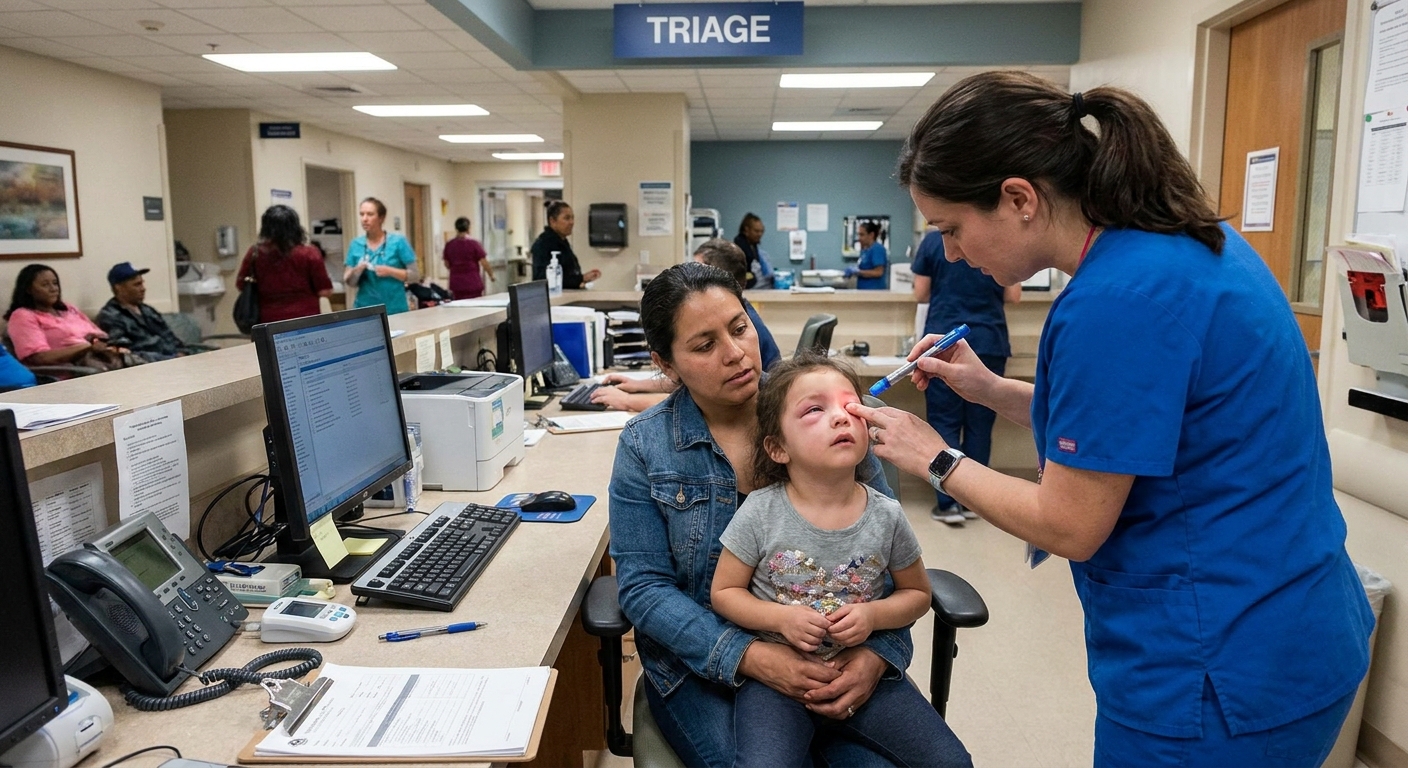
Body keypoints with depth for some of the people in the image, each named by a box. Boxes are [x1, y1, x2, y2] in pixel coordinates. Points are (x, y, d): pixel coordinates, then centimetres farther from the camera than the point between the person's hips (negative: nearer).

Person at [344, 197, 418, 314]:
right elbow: (349, 281, 7)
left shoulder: (398, 241, -3)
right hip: (364, 310, 2)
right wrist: (357, 271, -13)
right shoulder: (356, 244, 6)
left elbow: (415, 275, -4)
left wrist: (390, 271, -17)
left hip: (395, 310, -2)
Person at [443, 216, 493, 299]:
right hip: (473, 284, -3)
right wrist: (491, 275, 10)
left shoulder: (449, 245, 2)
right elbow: (484, 263, -6)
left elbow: (447, 265, 12)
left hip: (456, 284, 3)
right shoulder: (474, 244, -8)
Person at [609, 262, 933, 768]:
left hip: (834, 655, 2)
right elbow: (643, 586, -8)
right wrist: (750, 657, -21)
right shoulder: (644, 447, -4)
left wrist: (878, 651, -17)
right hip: (705, 664, -1)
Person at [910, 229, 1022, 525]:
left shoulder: (932, 241, -2)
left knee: (944, 421, 2)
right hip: (989, 343, 2)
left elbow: (921, 295, 2)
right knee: (980, 423, 8)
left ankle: (948, 502, -2)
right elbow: (1013, 296, 3)